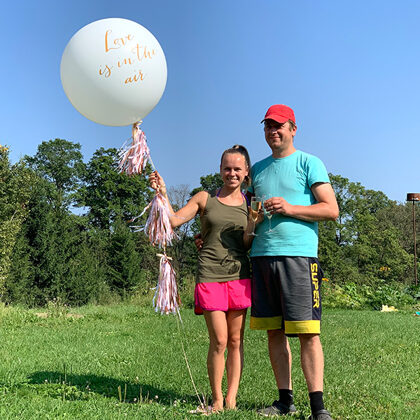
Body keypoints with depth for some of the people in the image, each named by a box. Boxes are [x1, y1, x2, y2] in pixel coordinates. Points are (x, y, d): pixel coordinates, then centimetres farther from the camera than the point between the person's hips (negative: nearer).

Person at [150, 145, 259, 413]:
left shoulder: (251, 204, 10)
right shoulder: (205, 199, 9)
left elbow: (248, 246, 6)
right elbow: (173, 220, 3)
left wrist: (252, 227, -12)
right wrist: (163, 194, -10)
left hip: (239, 275, 2)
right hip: (210, 277, -1)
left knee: (236, 341, 4)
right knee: (219, 341, -5)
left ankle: (231, 399, 13)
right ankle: (217, 400, 10)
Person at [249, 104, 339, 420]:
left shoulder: (308, 163, 4)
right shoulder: (258, 169, 20)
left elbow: (332, 210, -3)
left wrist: (290, 208, -13)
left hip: (298, 255, -5)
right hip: (261, 255, 6)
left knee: (308, 332, -7)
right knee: (274, 332, 7)